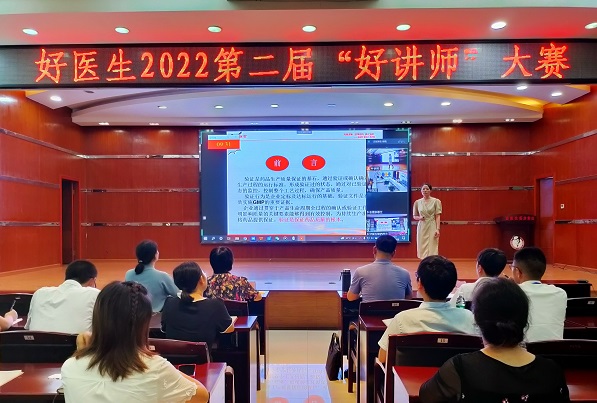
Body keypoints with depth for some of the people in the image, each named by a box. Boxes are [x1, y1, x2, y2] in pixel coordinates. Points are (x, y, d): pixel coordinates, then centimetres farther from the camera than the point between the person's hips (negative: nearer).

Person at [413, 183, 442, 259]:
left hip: (432, 228, -3)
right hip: (422, 227, 3)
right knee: (422, 249, 4)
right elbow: (414, 216, 14)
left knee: (432, 249, -6)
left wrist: (438, 229, -12)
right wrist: (419, 218, -8)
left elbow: (437, 216, -3)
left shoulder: (436, 201, -1)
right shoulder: (417, 202, 7)